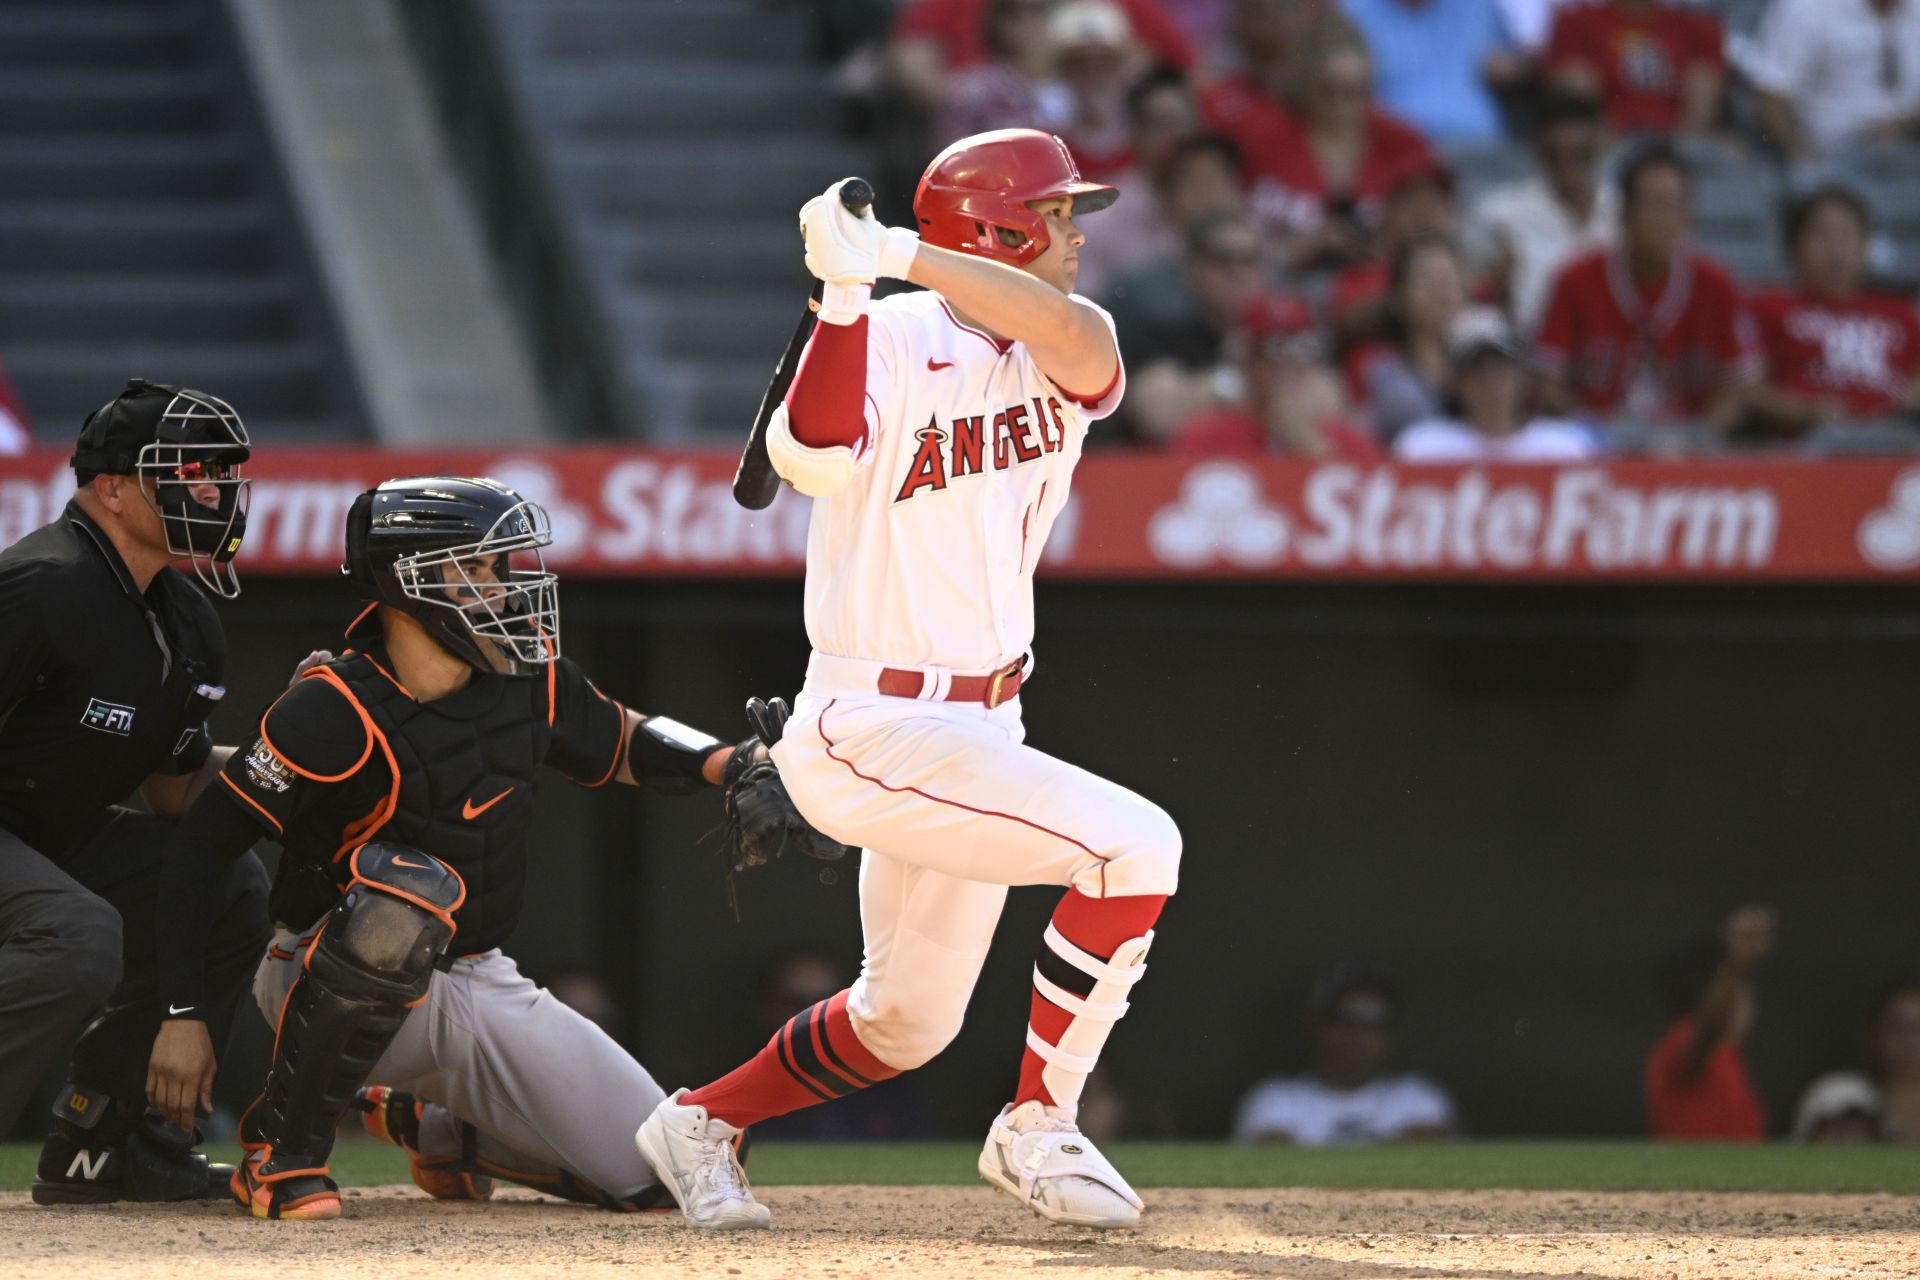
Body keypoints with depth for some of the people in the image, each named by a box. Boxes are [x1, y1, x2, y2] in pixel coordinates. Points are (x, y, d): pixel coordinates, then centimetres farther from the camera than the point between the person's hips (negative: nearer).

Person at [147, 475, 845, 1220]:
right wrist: (183, 1015, -26)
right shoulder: (337, 710, -21)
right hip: (332, 988, -6)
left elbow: (624, 742, 16)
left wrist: (736, 768, -4)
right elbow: (200, 850, -21)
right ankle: (282, 1151, -24)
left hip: (482, 991, 6)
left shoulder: (528, 678, -2)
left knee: (653, 1173, -3)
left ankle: (425, 1126, 22)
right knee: (410, 889, -41)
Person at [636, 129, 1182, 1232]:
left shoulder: (1052, 356, 3)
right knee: (1134, 844, -22)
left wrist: (902, 253, -29)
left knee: (907, 1022, 18)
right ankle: (1037, 1130, -10)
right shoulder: (895, 345, -14)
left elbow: (1084, 342, -22)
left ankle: (700, 1122, 38)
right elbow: (813, 456, -33)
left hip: (982, 720, 8)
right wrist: (846, 292, -40)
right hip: (878, 732, -8)